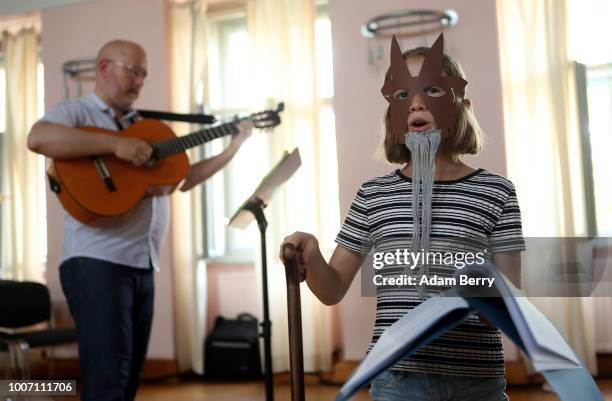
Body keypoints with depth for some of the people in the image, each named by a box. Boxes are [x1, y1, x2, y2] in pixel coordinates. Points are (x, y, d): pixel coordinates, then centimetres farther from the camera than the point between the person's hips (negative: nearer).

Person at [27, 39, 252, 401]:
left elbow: (182, 178, 23)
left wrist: (232, 149, 16)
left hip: (142, 264, 8)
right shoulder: (76, 112, -1)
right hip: (96, 262, -8)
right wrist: (115, 145, -24)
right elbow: (38, 139, -23)